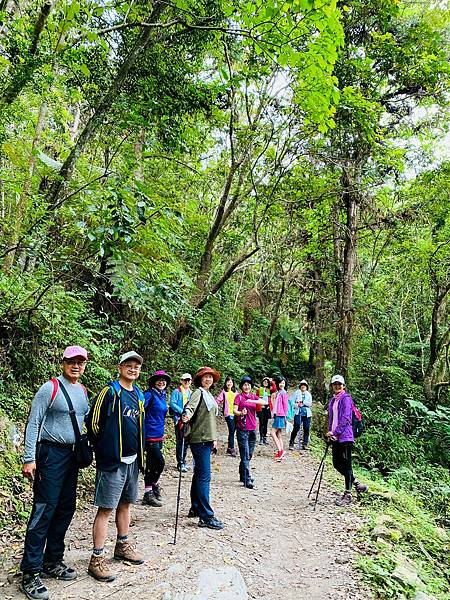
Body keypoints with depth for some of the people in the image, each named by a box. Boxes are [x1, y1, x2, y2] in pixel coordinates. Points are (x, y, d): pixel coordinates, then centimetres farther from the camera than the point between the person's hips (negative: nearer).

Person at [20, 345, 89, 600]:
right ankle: (31, 573, 4)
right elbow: (33, 424, -11)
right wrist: (29, 459, -16)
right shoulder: (50, 388, -10)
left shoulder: (83, 391, 10)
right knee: (44, 510, -6)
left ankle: (53, 561, 26)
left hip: (72, 454, 7)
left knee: (66, 509, 12)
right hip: (51, 453, -7)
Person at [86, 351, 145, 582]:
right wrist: (105, 448, -1)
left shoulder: (138, 394, 10)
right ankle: (97, 559, 9)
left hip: (132, 459, 7)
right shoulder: (110, 391, -12)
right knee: (106, 508, -1)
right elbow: (93, 422, -10)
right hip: (112, 460, -7)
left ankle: (123, 546, 33)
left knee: (125, 503, 18)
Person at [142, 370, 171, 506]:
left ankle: (149, 493, 22)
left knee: (151, 464, 13)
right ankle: (153, 487, 5)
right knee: (160, 462, -9)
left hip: (158, 435, 8)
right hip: (150, 435, -8)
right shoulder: (149, 394, -12)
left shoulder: (163, 396, 13)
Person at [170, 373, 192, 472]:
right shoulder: (177, 391, -4)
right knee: (180, 442, -5)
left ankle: (183, 461, 24)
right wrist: (182, 412, -20)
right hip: (179, 419, -6)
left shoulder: (190, 392, 16)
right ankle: (180, 463, 2)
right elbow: (172, 403, -14)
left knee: (186, 442, 12)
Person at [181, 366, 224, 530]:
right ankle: (206, 516, -9)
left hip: (206, 440, 9)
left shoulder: (209, 395, 18)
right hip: (199, 440, -9)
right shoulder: (198, 393, -8)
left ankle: (195, 509, 25)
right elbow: (190, 406, -28)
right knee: (204, 476, -10)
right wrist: (186, 415, -50)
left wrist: (214, 438, 23)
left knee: (199, 475, 15)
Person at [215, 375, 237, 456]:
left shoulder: (235, 392, 12)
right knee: (231, 431, -11)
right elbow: (217, 401, -5)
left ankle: (229, 448, 21)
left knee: (233, 431, 9)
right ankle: (232, 449, -6)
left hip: (235, 413, 5)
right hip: (228, 413, -5)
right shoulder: (224, 392, 0)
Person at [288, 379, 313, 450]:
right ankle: (291, 443, -1)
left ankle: (305, 444, 10)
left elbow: (310, 403, 3)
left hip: (307, 413, 3)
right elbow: (291, 402, -1)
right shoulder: (296, 393, 8)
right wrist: (297, 405, -17)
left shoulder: (309, 394, 17)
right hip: (298, 413, -3)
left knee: (306, 429, 0)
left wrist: (302, 403, -10)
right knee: (296, 428, -10)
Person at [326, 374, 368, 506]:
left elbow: (346, 418, -16)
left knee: (346, 465, -1)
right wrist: (330, 432, 13)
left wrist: (335, 432, -21)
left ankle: (348, 495, 8)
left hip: (345, 436, -8)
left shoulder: (346, 398, -8)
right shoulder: (333, 400, 16)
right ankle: (356, 483, 29)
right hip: (335, 437, 8)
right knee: (337, 464, 10)